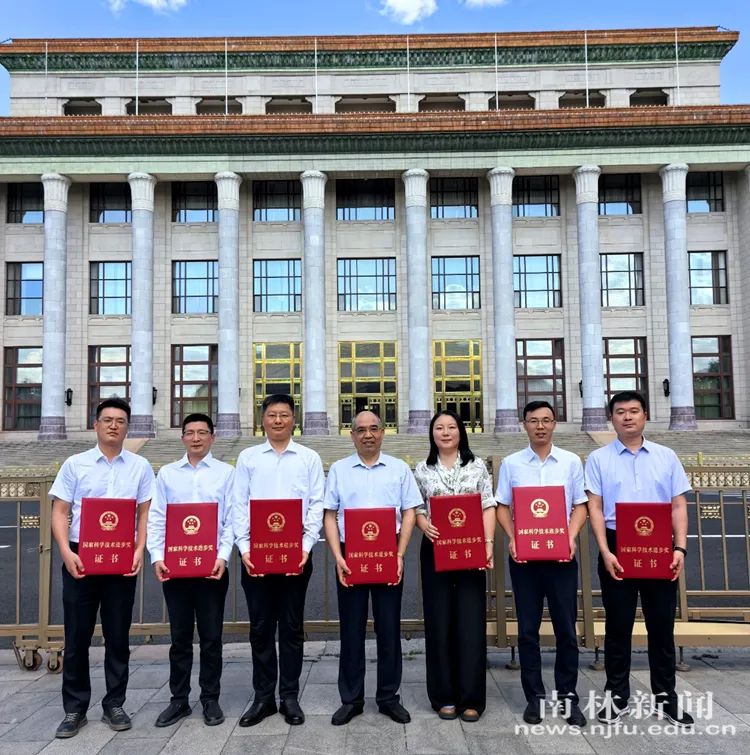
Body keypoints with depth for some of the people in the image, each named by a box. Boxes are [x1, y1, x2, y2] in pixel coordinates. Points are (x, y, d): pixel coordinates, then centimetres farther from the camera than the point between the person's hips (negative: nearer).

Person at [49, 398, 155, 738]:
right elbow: (59, 512, 1)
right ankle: (74, 708, 20)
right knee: (77, 637, 6)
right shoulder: (74, 465, 3)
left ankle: (114, 705, 22)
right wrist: (66, 552, -13)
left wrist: (140, 550, -11)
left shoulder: (140, 467, 4)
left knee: (118, 637, 8)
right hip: (81, 558, 0)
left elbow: (145, 513, 3)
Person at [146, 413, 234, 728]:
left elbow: (232, 519, -2)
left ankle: (210, 700, 19)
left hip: (212, 565, -1)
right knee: (180, 636, 10)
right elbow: (156, 519, 5)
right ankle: (179, 700, 22)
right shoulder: (166, 473, 9)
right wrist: (157, 557, -7)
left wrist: (223, 556, -14)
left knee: (211, 637, 6)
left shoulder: (226, 473, 3)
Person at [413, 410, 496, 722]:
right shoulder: (422, 470, 8)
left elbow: (488, 507, 1)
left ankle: (471, 698, 11)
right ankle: (444, 696, 16)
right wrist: (424, 525, -14)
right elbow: (416, 508, 6)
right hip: (435, 550, 1)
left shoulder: (477, 466, 6)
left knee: (471, 621, 0)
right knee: (439, 621, 5)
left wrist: (488, 543, -9)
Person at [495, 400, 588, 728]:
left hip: (561, 554, 0)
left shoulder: (571, 462, 4)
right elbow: (502, 507, 4)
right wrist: (512, 539, -11)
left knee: (566, 627, 5)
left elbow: (580, 506, 4)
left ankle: (567, 696, 19)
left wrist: (571, 537, -11)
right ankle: (534, 696, 18)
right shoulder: (511, 464, 3)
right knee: (528, 629, 6)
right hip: (523, 555, 0)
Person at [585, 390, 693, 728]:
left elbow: (678, 506, 6)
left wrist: (680, 548, -6)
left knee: (662, 625, 9)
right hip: (618, 548, -1)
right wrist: (605, 552, -12)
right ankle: (616, 695, 19)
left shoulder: (666, 456, 7)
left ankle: (665, 697, 22)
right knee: (618, 625, 7)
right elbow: (595, 508, -3)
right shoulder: (598, 459, 2)